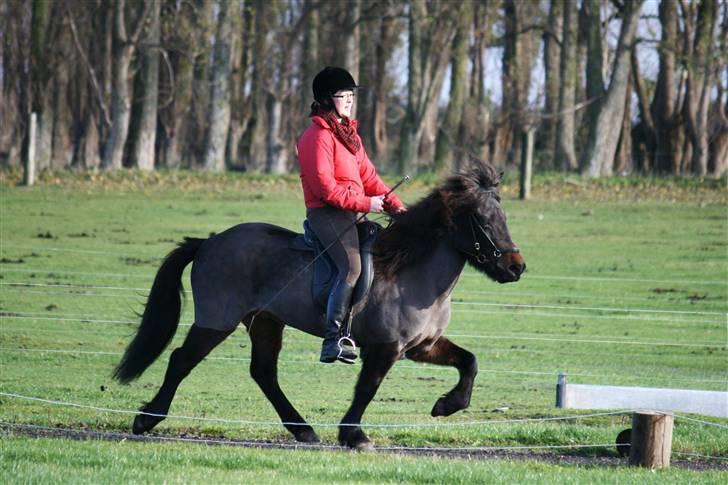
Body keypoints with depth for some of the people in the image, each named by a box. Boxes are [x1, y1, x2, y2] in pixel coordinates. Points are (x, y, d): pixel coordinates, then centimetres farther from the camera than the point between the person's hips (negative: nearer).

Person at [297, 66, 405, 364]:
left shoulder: (349, 134, 20)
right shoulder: (318, 136, -11)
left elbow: (368, 176, 19)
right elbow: (325, 187, -18)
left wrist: (394, 205, 5)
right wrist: (365, 204, -18)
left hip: (350, 214, 10)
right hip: (327, 213, -10)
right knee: (352, 267, -27)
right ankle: (331, 342, -31)